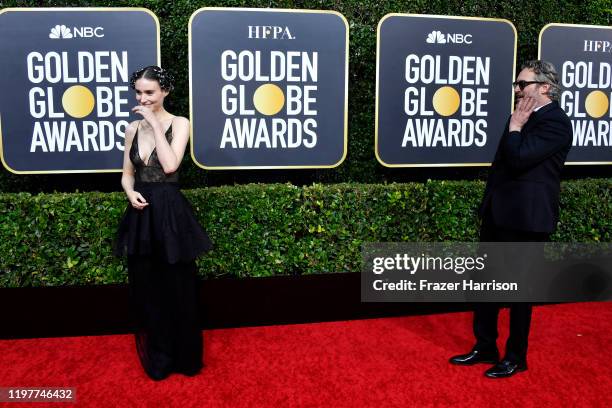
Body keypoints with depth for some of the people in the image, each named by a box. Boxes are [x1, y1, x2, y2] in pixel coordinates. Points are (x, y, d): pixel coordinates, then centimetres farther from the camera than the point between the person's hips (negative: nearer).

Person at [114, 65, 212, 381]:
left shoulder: (179, 124, -5)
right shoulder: (133, 128, 9)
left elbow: (170, 165, -20)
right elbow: (127, 173, 14)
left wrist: (155, 123, -16)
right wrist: (130, 193, -7)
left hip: (170, 213, -5)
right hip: (141, 215, 5)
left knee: (177, 288, 6)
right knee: (145, 289, 12)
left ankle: (185, 358, 24)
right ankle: (155, 359, 28)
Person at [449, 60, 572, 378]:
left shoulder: (555, 122, -14)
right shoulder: (527, 117, 14)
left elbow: (518, 158, -25)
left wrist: (514, 125, -13)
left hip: (525, 218, -9)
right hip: (499, 212, 9)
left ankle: (516, 358, 22)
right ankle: (485, 347, 29)